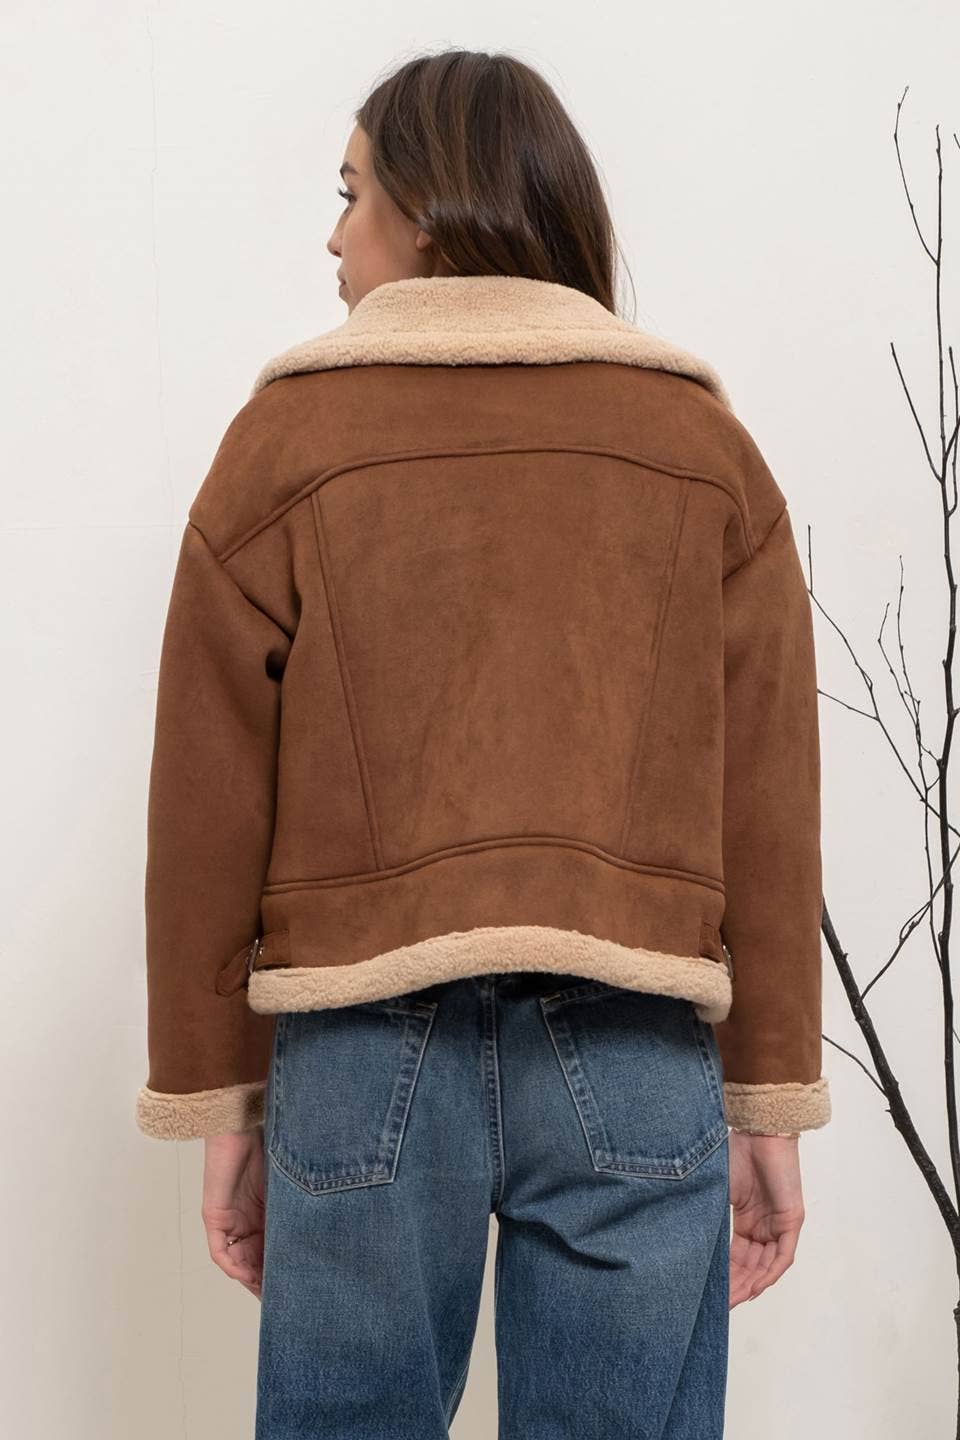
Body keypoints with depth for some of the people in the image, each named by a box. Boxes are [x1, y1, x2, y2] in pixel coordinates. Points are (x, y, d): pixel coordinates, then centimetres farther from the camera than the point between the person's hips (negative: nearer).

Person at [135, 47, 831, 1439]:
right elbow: (767, 808, 2)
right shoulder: (708, 446, 6)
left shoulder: (286, 437, 2)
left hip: (364, 1048, -1)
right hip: (636, 1059, 2)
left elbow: (208, 802, 0)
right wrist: (767, 1108, 7)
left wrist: (221, 1102, 8)